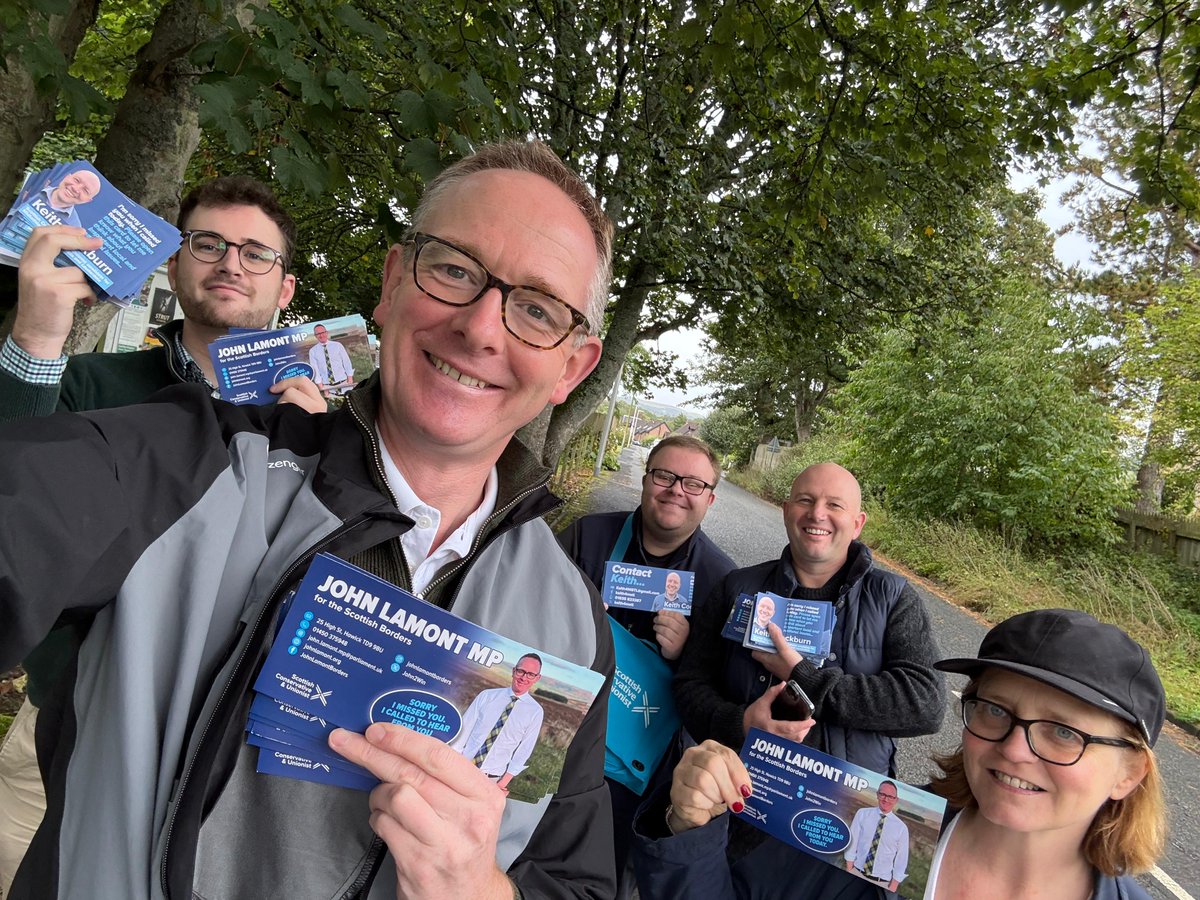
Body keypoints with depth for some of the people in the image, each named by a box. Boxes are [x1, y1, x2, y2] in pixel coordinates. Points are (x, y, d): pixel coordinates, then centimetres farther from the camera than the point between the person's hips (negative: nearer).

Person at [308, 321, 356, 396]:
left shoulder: (337, 345, 5)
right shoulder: (312, 351, 4)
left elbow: (347, 363, 3)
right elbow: (315, 370, 0)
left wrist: (350, 380, -6)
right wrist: (322, 388, -8)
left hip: (344, 383, 0)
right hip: (327, 386, 0)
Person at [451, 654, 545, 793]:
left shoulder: (535, 712, -3)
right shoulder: (487, 695, 0)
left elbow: (524, 751, -4)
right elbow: (464, 728, -1)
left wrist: (503, 783, -8)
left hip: (491, 778, -1)